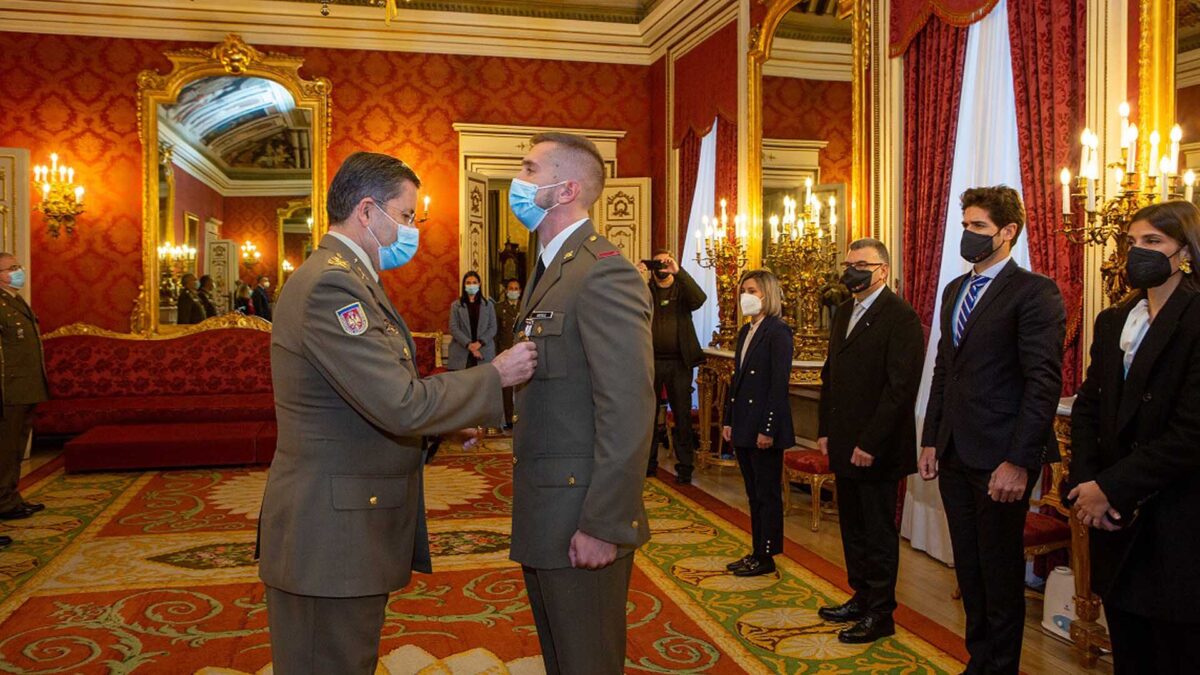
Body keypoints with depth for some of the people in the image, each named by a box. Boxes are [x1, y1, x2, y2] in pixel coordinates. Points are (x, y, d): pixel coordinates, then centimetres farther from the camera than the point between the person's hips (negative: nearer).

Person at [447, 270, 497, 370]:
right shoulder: (456, 305, 10)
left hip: (484, 352, 1)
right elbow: (453, 328, 1)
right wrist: (469, 345, -12)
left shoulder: (488, 304, 13)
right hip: (461, 353, 0)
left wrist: (479, 343, -9)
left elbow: (493, 328, 6)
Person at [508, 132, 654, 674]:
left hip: (582, 524, -9)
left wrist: (604, 526, -23)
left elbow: (628, 413, -24)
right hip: (544, 514, 9)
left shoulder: (604, 274, -19)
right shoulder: (549, 269, 13)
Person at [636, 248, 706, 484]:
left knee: (682, 415, 2)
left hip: (679, 362, -1)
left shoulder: (682, 289, 6)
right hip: (650, 361, 1)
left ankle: (684, 467, 8)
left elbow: (700, 299, -15)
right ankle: (648, 462, 20)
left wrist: (679, 271, -24)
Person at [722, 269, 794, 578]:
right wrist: (728, 420, 12)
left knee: (768, 494, 3)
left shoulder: (778, 331, -12)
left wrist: (769, 429, -19)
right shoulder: (745, 331, 13)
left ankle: (766, 558, 13)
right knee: (754, 493, 15)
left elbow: (779, 383, -17)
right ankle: (757, 552, 24)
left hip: (764, 426, -9)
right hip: (743, 425, 9)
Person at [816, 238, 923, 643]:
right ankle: (861, 598, 32)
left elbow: (901, 387, -19)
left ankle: (880, 614, 19)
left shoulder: (900, 317, -14)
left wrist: (870, 443, -20)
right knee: (853, 529, 18)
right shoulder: (843, 313, 13)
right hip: (844, 444, 8)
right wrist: (825, 430, 10)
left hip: (877, 449, -8)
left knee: (879, 533, 5)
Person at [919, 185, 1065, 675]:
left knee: (1000, 574, 7)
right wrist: (930, 441, 13)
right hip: (955, 453, 7)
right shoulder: (954, 290, 13)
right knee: (970, 570, 17)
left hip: (999, 458, -7)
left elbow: (1044, 382, -16)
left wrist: (1019, 462, -20)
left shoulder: (1034, 292, -10)